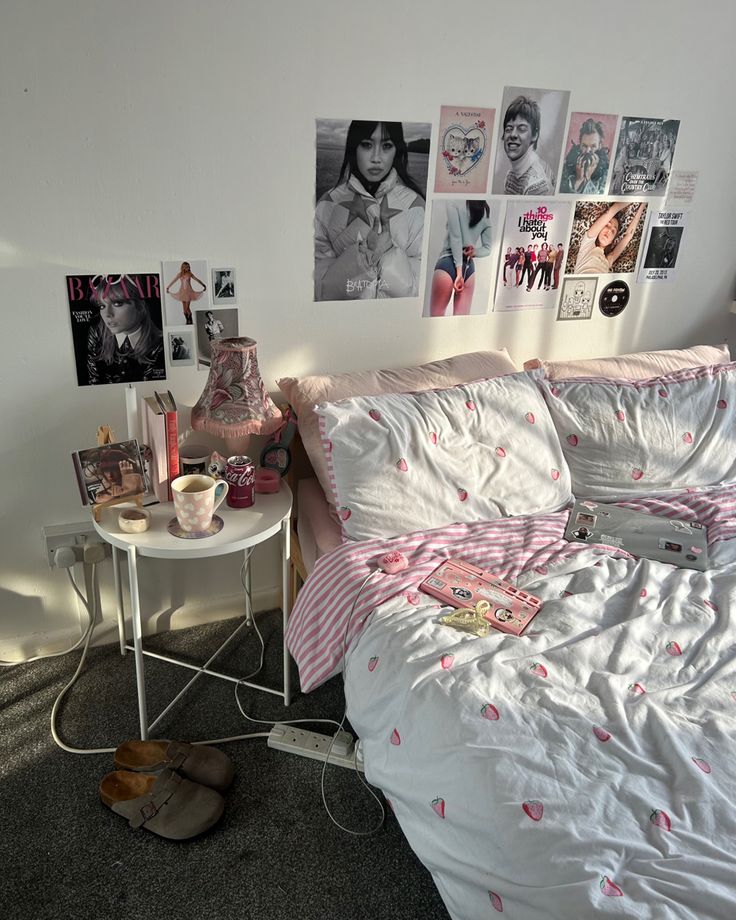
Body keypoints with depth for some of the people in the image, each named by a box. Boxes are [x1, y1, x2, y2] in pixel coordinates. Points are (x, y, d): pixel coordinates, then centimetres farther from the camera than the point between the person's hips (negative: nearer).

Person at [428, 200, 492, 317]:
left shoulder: (454, 202, -4)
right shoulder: (485, 212, 12)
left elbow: (455, 236, -10)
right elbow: (487, 248, 11)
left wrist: (458, 271, -14)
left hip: (448, 262, -5)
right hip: (469, 267, 5)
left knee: (436, 317, 2)